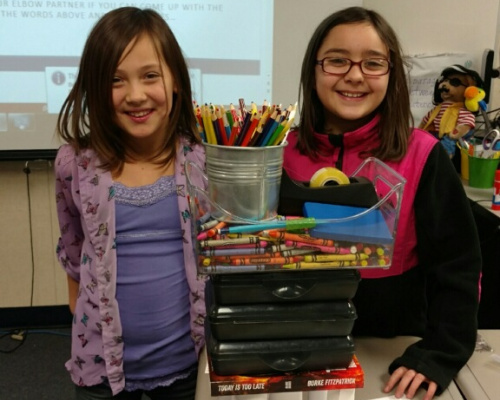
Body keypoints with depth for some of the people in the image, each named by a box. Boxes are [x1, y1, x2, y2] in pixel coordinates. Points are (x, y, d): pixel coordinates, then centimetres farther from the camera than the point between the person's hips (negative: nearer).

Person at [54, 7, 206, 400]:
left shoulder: (206, 160, -11)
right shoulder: (75, 163, -9)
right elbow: (73, 252, 6)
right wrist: (82, 314, 13)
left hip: (189, 360, 0)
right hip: (102, 363, 1)